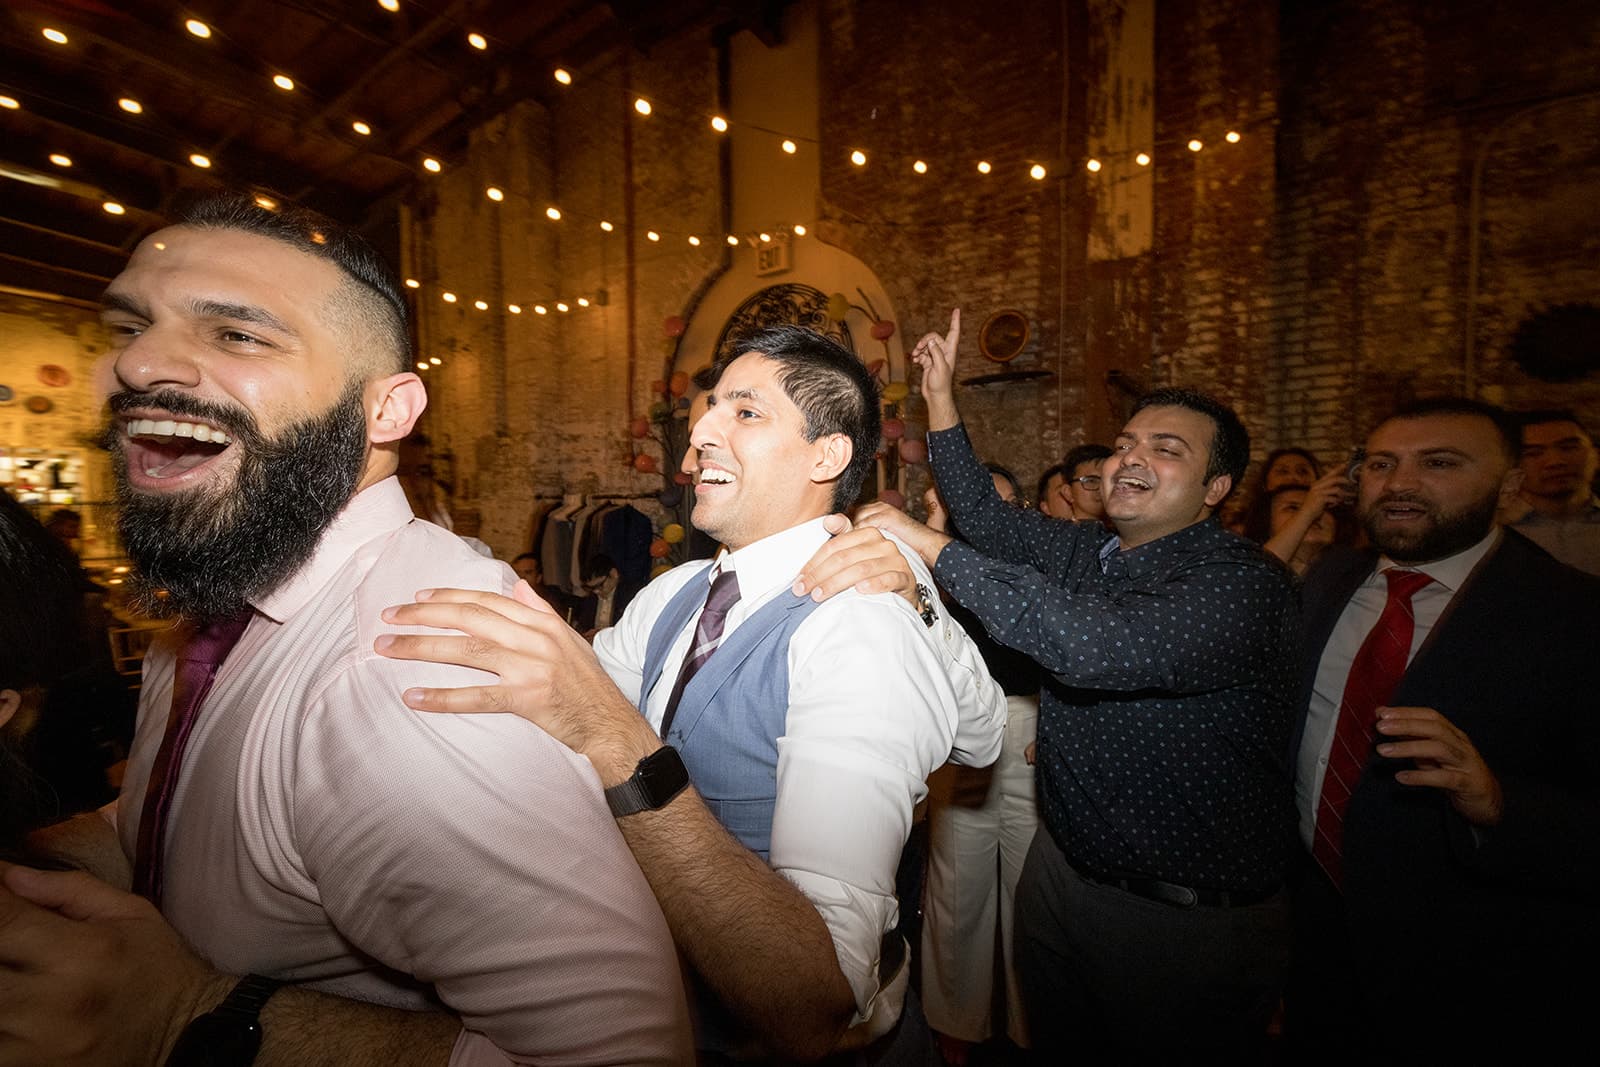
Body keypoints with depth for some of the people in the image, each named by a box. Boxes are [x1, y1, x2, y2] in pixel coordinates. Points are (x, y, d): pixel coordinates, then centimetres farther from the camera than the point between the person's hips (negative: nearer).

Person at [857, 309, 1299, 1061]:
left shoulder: (1243, 584, -22)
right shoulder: (1085, 550, 1)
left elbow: (1095, 646, -38)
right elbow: (985, 515, 4)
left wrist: (931, 547, -35)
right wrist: (940, 394, -3)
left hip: (1186, 916, -6)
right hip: (1060, 868, 6)